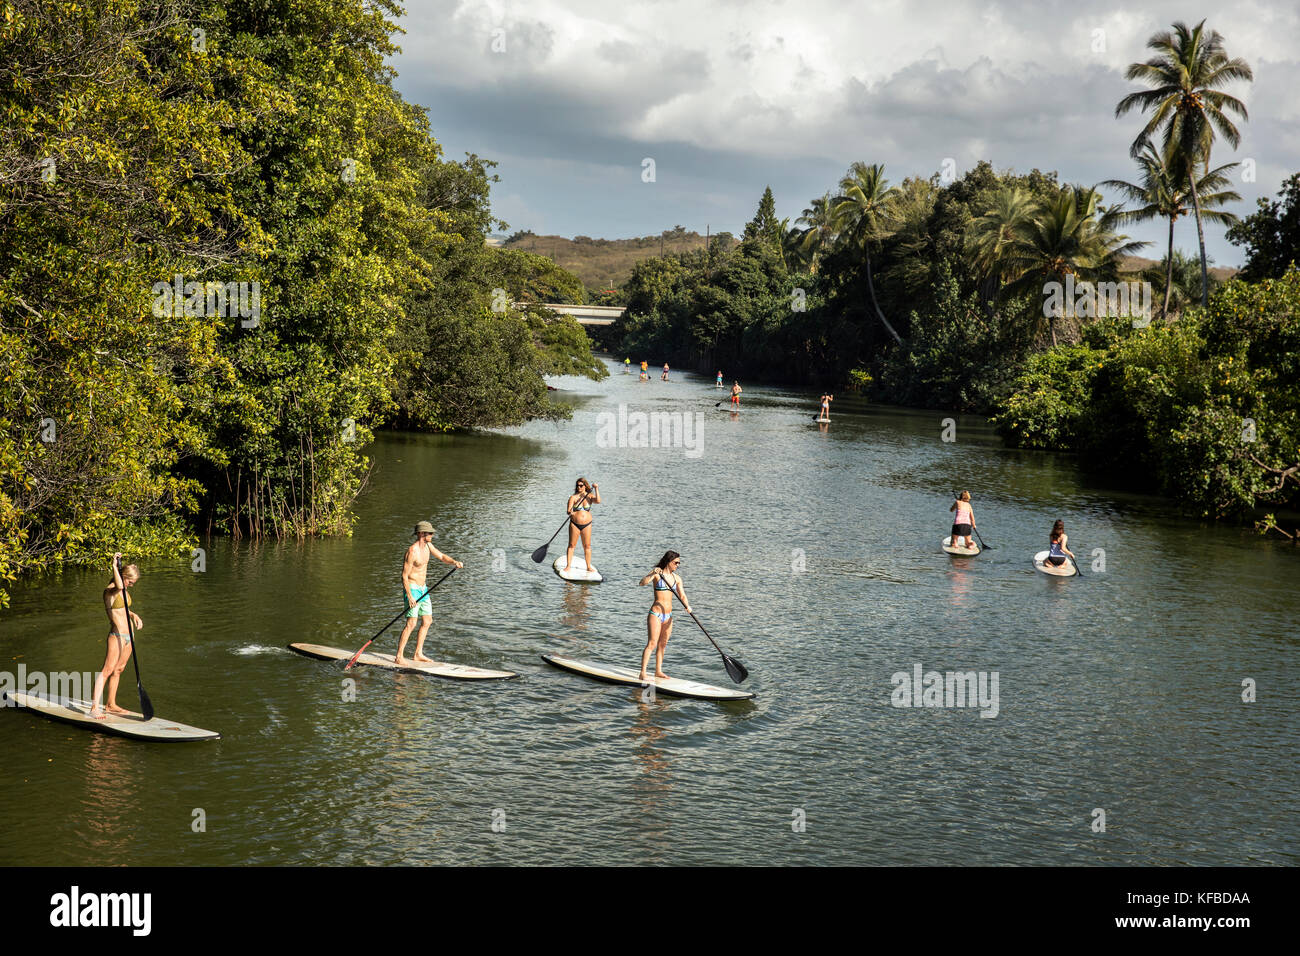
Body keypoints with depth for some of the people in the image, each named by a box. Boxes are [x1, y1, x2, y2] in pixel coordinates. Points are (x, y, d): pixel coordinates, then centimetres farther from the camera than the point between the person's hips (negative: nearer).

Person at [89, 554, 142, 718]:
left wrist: (134, 615, 12)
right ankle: (95, 707, -14)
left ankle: (111, 705, 22)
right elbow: (119, 586, -40)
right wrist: (115, 566, -32)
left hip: (128, 636, 9)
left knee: (118, 670, 14)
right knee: (107, 670, -12)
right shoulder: (109, 590, -14)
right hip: (117, 635, -9)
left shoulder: (124, 590, 12)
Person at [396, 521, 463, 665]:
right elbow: (404, 575, -19)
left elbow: (442, 557, 13)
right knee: (411, 624, -12)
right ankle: (399, 657, -7)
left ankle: (418, 654, 18)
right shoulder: (412, 551, -20)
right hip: (412, 588, -9)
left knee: (427, 621, 11)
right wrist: (410, 597, -23)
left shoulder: (427, 546, 7)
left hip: (423, 588, 9)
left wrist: (454, 562, -9)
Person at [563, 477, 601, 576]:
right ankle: (568, 566, 4)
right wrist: (570, 512, -32)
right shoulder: (573, 497, -2)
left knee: (587, 546, 5)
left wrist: (596, 489, -20)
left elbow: (598, 501, -18)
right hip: (574, 524, -1)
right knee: (571, 545, 0)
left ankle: (589, 567, 13)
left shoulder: (590, 496, 2)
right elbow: (568, 510, -9)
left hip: (587, 524, 1)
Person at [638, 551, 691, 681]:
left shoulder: (676, 578, 8)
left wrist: (687, 606, -14)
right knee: (652, 644, -12)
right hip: (656, 613, -7)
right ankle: (642, 673, -12)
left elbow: (682, 595, 5)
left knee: (663, 644, 14)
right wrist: (653, 574, -38)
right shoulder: (657, 574, -9)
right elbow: (642, 583, -23)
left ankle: (658, 671, 25)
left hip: (668, 615, 7)